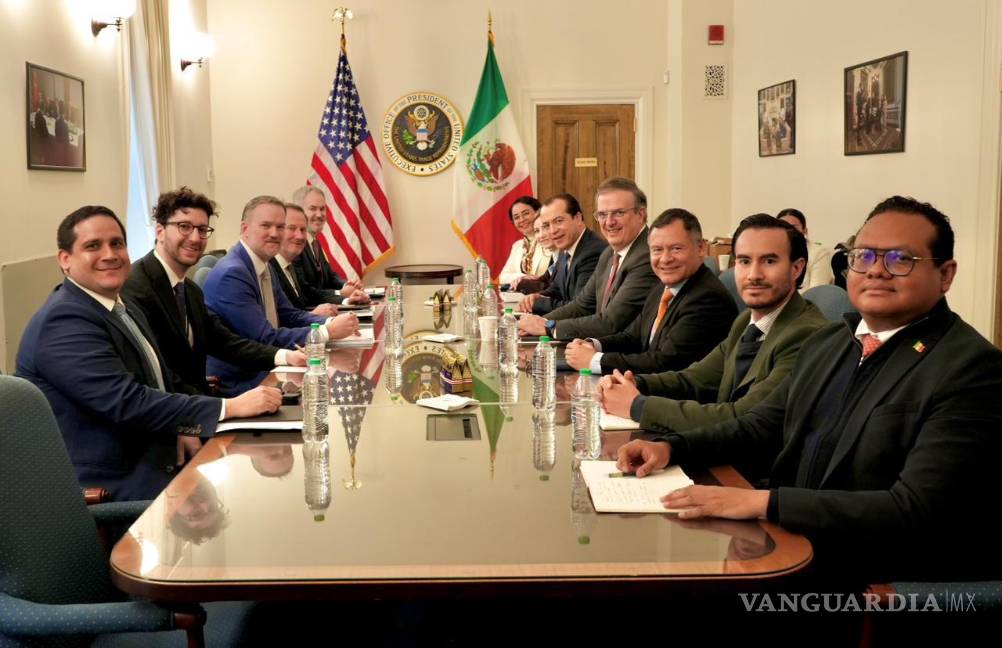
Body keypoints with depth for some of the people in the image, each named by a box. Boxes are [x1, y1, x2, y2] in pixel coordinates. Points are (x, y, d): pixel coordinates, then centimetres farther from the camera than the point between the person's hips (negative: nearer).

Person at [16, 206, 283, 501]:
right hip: (106, 485, -8)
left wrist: (178, 431, -2)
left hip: (153, 458, 9)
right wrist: (231, 406, -24)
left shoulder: (127, 311, 13)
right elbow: (127, 403, -25)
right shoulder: (63, 321, -17)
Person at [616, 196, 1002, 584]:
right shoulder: (826, 344, 10)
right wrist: (671, 447, 0)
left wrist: (763, 502, -29)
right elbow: (762, 427, 18)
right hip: (789, 549, 7)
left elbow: (915, 513, -24)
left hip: (881, 584, -6)